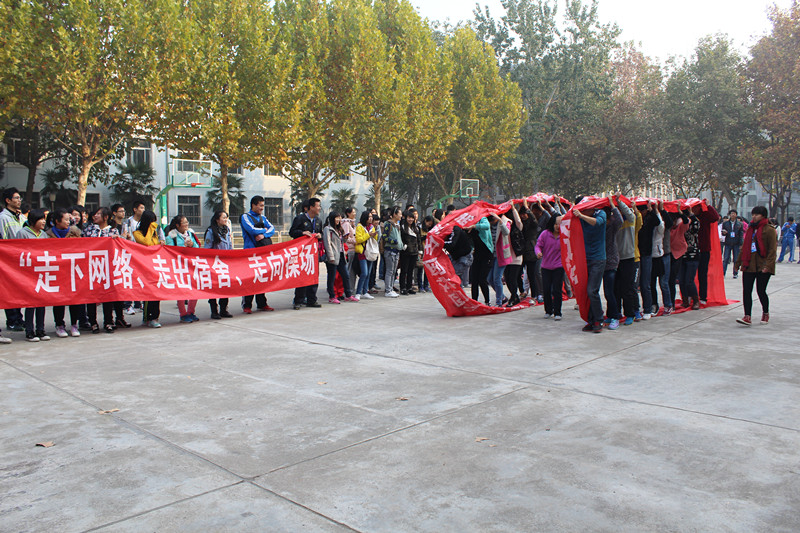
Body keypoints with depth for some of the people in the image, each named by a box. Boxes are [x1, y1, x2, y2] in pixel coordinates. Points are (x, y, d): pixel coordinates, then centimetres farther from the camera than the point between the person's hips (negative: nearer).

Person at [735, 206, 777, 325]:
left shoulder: (769, 230, -4)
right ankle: (747, 317, -6)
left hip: (762, 267, -5)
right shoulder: (750, 229, 16)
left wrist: (768, 265, -20)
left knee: (761, 291, 2)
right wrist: (738, 262, 20)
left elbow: (773, 250, -10)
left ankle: (765, 313, 25)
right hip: (749, 266, 5)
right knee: (746, 291, -4)